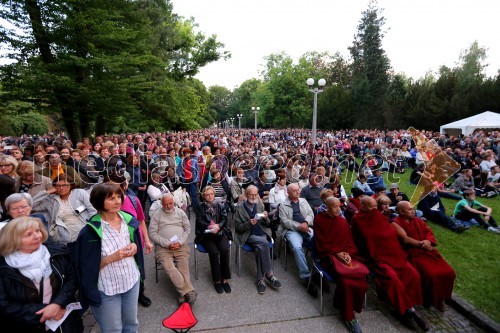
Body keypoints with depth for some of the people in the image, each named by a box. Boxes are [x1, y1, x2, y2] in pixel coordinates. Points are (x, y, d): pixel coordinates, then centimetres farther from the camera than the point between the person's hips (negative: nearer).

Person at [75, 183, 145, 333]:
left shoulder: (129, 220, -3)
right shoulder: (91, 231, -19)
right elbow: (88, 266, -15)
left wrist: (134, 247, -10)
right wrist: (111, 258, -27)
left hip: (132, 280, 5)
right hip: (107, 287, -4)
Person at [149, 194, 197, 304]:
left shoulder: (180, 212, 12)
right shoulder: (157, 215, 6)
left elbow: (187, 229, 10)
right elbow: (152, 233, -2)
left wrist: (180, 242, -7)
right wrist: (167, 244, -13)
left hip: (181, 245, 2)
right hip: (163, 247, -2)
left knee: (183, 268, -18)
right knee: (169, 268, -25)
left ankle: (184, 296, -18)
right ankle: (189, 292, -24)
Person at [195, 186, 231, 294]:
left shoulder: (221, 206, 15)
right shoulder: (201, 207, 11)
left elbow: (224, 219, 4)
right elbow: (199, 221, 1)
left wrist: (217, 226, -17)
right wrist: (210, 226, -15)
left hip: (220, 233, 1)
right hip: (206, 234, -1)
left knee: (225, 250, -26)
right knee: (214, 252, -27)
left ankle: (225, 279, -14)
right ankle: (217, 280, -13)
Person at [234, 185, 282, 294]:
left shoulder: (260, 205, 12)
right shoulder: (240, 208, 2)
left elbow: (267, 224, 15)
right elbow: (237, 227, -1)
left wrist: (265, 218, -9)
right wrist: (249, 223, -19)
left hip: (262, 234, 3)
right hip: (248, 236, -3)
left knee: (260, 248, -30)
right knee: (264, 243, -31)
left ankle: (260, 279, -19)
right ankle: (269, 274, -21)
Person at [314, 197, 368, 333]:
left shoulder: (343, 222, 15)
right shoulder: (319, 220, 0)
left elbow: (349, 242, 12)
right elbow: (321, 243, -4)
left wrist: (348, 254, -8)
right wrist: (336, 253, -13)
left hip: (345, 254, 5)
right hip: (328, 255, -5)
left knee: (362, 272, -25)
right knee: (345, 277, -31)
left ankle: (345, 306, -6)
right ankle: (348, 316, -14)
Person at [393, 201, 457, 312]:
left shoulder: (417, 220, 16)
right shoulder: (396, 223, -6)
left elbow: (429, 231, 10)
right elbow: (405, 239, -15)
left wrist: (428, 241, -11)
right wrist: (422, 244, -12)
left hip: (427, 250, 7)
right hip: (413, 254, -6)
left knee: (449, 272, -10)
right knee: (431, 274, -26)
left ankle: (440, 297, 11)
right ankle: (430, 300, 0)